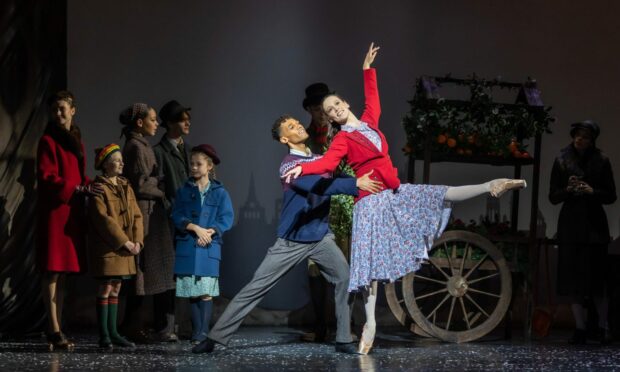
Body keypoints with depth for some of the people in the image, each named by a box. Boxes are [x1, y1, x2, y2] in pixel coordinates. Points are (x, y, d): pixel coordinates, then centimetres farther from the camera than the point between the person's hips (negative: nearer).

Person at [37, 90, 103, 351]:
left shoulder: (76, 141, 18)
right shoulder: (49, 141, -4)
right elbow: (46, 177, -11)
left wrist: (88, 185, 5)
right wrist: (77, 189, -17)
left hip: (72, 212, 8)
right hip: (54, 211, -7)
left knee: (63, 273, 7)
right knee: (53, 271, -10)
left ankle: (57, 330, 10)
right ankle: (54, 332, -12)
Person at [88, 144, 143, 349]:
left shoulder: (126, 187, 13)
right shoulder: (99, 188, -9)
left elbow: (136, 215, 11)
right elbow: (103, 219, -16)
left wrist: (137, 241, -3)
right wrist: (125, 242, -17)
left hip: (125, 248, 7)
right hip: (107, 247, -7)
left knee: (116, 288, 10)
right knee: (106, 288, -5)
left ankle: (113, 333, 14)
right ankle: (104, 335, -1)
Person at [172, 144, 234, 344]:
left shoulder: (219, 192, 5)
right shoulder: (184, 191, 10)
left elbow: (227, 218, -1)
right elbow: (177, 216, 1)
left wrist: (210, 231, -16)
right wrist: (195, 227, -14)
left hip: (209, 248, -2)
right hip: (187, 247, 2)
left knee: (206, 293, -6)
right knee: (192, 293, 3)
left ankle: (203, 333, -5)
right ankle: (196, 332, 7)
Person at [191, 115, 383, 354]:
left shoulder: (320, 159, 10)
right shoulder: (288, 165, -13)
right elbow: (319, 185, -28)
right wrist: (356, 184, -32)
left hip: (321, 237, 5)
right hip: (292, 242, -5)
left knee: (345, 279, -15)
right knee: (256, 287, -4)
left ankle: (343, 341, -5)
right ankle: (216, 337, 3)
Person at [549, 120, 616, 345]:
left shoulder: (601, 161, 2)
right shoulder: (562, 161, 4)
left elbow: (611, 196, 4)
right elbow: (553, 197, 5)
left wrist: (592, 191, -13)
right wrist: (568, 189, -13)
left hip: (594, 225, -1)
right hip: (571, 224, 1)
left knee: (597, 278, -3)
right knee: (574, 278, -1)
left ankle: (603, 327, 8)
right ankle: (580, 328, 3)